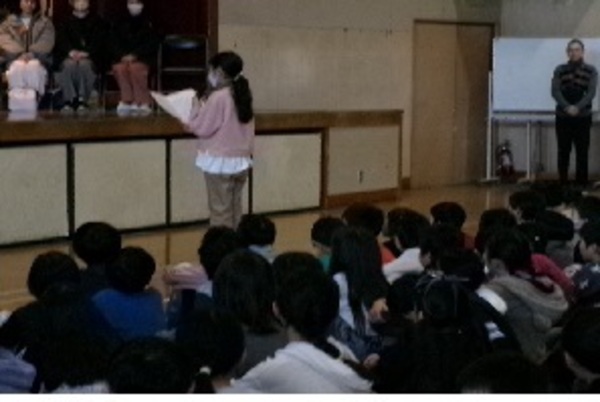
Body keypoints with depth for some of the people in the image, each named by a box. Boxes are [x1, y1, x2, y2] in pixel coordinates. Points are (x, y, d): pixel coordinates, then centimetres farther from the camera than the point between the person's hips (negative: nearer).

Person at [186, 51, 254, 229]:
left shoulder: (218, 97, -16)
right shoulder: (241, 95, 8)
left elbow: (202, 128, -10)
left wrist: (197, 108, 4)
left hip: (220, 161, -7)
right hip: (241, 160, 8)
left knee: (220, 210, -4)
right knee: (234, 209, 10)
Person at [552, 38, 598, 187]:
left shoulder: (591, 71, 2)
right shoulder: (559, 70, 4)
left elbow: (591, 92, -8)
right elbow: (555, 91, -6)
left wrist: (577, 107, -23)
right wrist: (567, 107, -22)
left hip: (583, 117, -1)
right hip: (563, 117, 1)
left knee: (582, 152, -1)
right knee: (563, 151, 4)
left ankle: (581, 184, 4)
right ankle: (563, 183, 11)